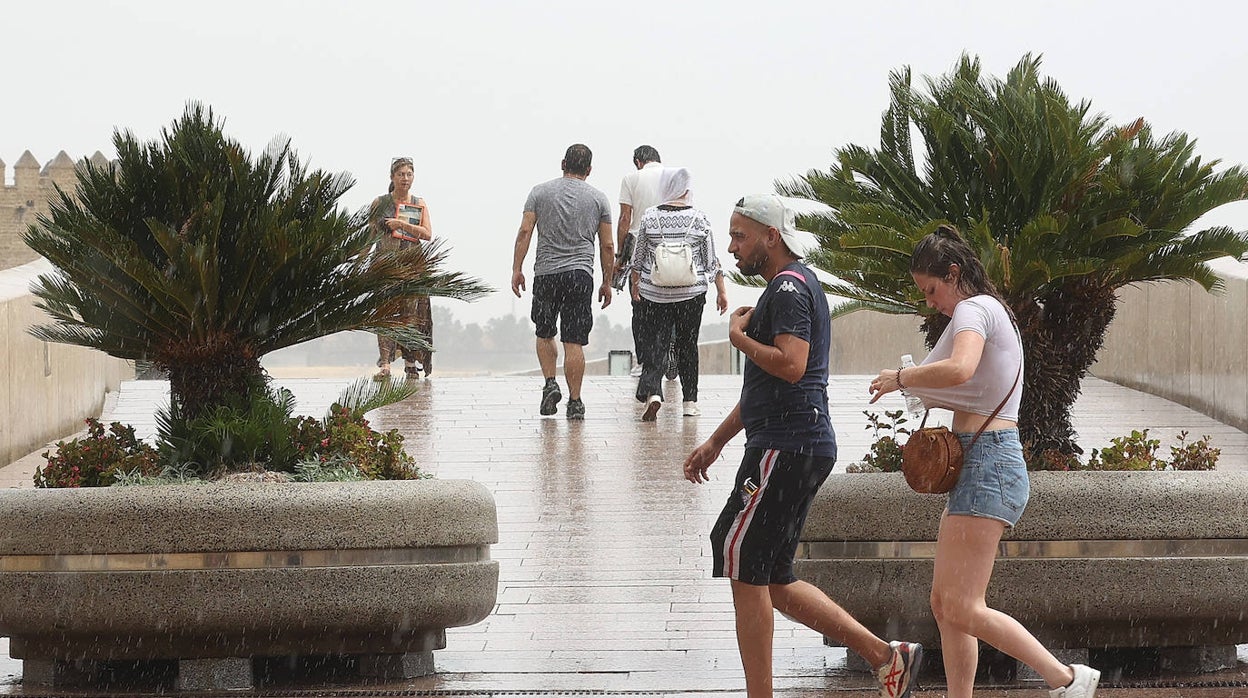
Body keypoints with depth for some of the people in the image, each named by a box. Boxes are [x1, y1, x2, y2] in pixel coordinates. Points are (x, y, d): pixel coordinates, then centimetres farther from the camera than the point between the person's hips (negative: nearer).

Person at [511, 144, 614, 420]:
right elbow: (607, 246, 7)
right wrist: (607, 283, 15)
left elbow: (525, 231, -2)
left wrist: (517, 269, 2)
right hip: (580, 274, 0)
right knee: (574, 342, -2)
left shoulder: (540, 192, 6)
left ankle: (550, 384, 2)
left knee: (544, 333, 19)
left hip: (546, 273, 1)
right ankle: (575, 402, -4)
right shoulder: (598, 198, 6)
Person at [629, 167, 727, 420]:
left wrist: (635, 285, 20)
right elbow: (712, 260, 0)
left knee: (654, 344, 1)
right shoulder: (699, 218, -5)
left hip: (654, 294, 0)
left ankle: (651, 391, -20)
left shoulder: (649, 217, -3)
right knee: (688, 346, 11)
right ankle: (690, 401, 14)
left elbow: (638, 257, 5)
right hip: (691, 294, 0)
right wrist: (721, 291, 9)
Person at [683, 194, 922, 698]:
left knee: (745, 568, -5)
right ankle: (887, 656, 9)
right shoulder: (788, 287, 22)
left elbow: (789, 365, -27)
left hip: (786, 449, -11)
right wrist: (715, 442, 27)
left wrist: (739, 335, -11)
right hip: (797, 447, 11)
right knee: (774, 581, 11)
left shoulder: (789, 288, -11)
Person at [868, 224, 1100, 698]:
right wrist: (924, 391, 12)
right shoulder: (993, 313, 23)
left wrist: (900, 377, -16)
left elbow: (959, 370, -30)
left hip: (987, 464, -11)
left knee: (962, 608, -14)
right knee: (944, 603, 8)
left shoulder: (974, 309, -9)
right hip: (982, 466, 11)